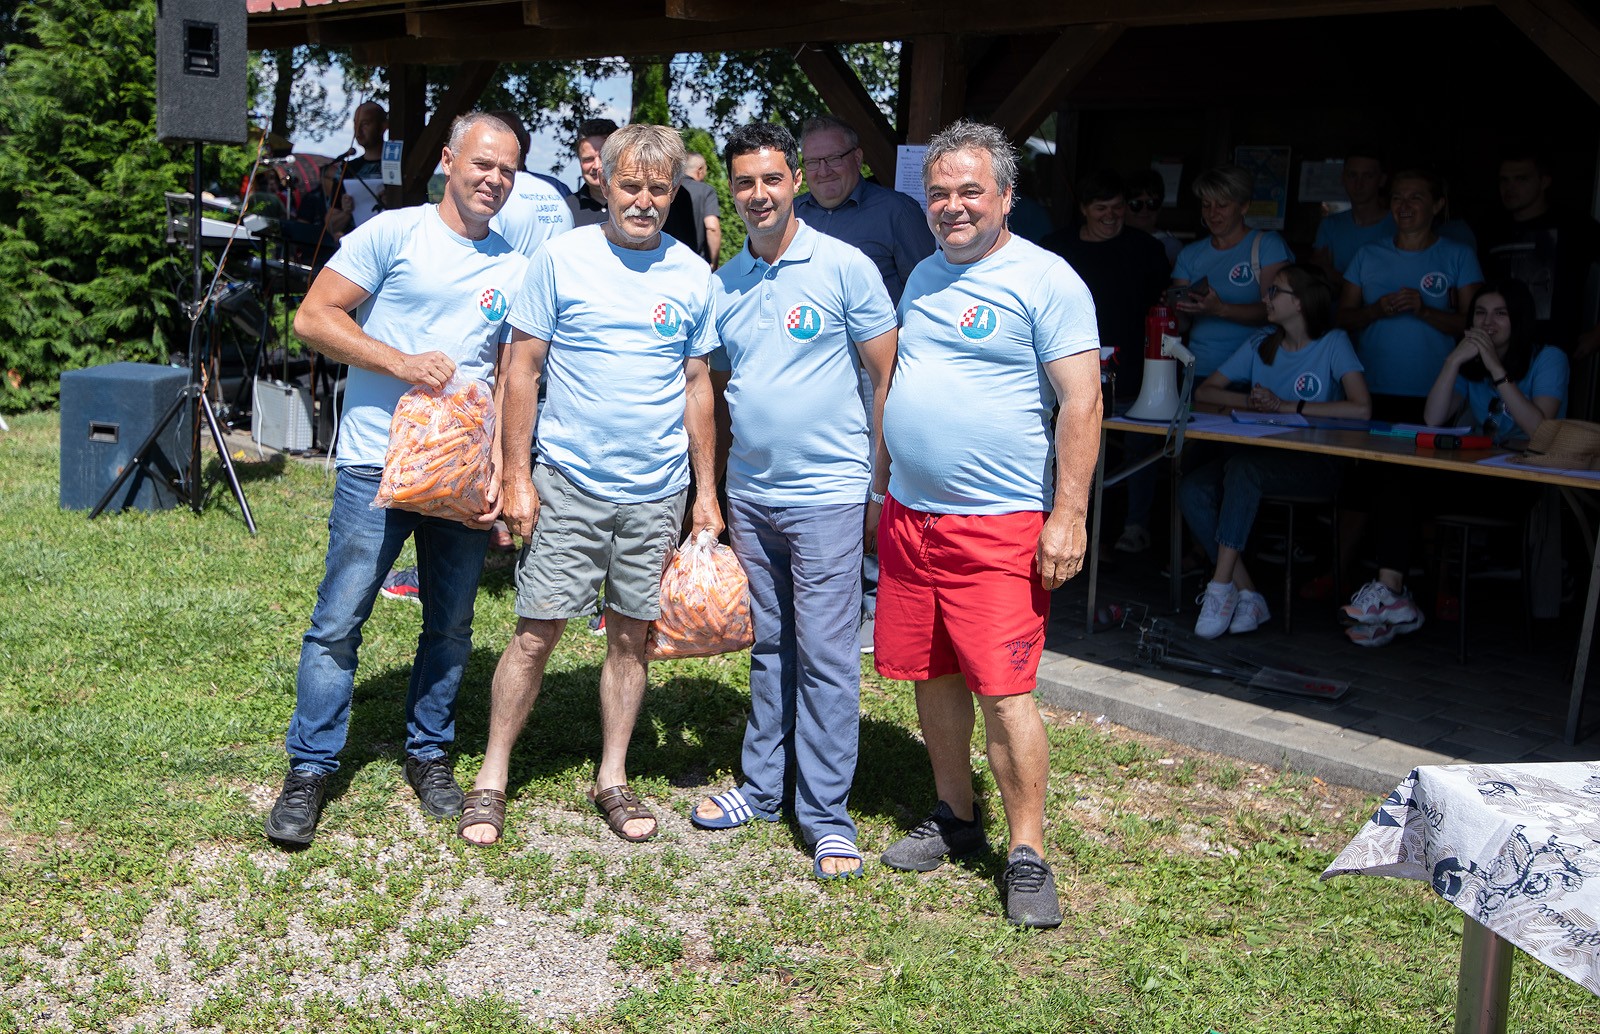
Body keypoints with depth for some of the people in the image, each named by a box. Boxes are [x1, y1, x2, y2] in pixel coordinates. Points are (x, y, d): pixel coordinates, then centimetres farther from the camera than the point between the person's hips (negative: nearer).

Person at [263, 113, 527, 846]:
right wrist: (400, 361, -17)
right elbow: (314, 317, -6)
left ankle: (428, 754, 28)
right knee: (338, 622, -2)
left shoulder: (514, 268, 11)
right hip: (378, 464, -4)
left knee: (451, 625, 12)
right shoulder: (393, 234, -2)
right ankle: (309, 770, 8)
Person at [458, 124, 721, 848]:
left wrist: (706, 491, 8)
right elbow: (522, 371, -1)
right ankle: (492, 779, 13)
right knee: (536, 630, -1)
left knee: (631, 634, 9)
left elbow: (697, 387, 10)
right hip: (567, 483, -2)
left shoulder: (692, 275, 4)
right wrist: (517, 477, -6)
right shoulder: (561, 258, -4)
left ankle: (612, 779, 23)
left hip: (657, 491, 3)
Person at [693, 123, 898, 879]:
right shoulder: (721, 284, 9)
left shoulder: (843, 267, -6)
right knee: (768, 649, 14)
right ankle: (761, 788, 25)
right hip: (749, 495, 5)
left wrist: (884, 486, -6)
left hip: (827, 492, -5)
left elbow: (888, 376, -4)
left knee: (825, 655, -3)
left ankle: (827, 816, 5)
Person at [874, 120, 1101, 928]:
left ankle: (1027, 855, 3)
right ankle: (954, 818, 28)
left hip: (998, 525, -7)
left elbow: (1081, 400, -11)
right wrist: (882, 486, 18)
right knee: (930, 675, 12)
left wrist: (1068, 515, -16)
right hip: (908, 515, 7)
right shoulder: (923, 277, 15)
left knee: (1003, 688, -8)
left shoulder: (1045, 280, -7)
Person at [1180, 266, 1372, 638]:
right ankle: (1247, 594, -21)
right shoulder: (1262, 344, 14)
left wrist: (1286, 406, -14)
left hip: (1316, 463, -6)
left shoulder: (1333, 344, -2)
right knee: (1193, 489, -23)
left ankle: (1221, 586, -29)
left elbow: (1362, 408, -18)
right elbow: (1204, 391, 12)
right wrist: (1249, 401, -7)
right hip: (1262, 453, 6)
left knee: (1241, 468, -35)